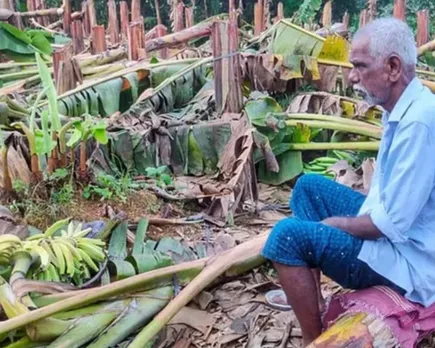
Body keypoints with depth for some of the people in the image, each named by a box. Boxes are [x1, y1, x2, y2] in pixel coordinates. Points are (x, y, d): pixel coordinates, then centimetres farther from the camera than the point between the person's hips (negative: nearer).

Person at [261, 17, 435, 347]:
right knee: (309, 186, 13)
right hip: (392, 226, 10)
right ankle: (310, 297, 15)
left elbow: (391, 225, -27)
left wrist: (336, 223, -11)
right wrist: (347, 219, 3)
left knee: (288, 235, -19)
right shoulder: (405, 108, 4)